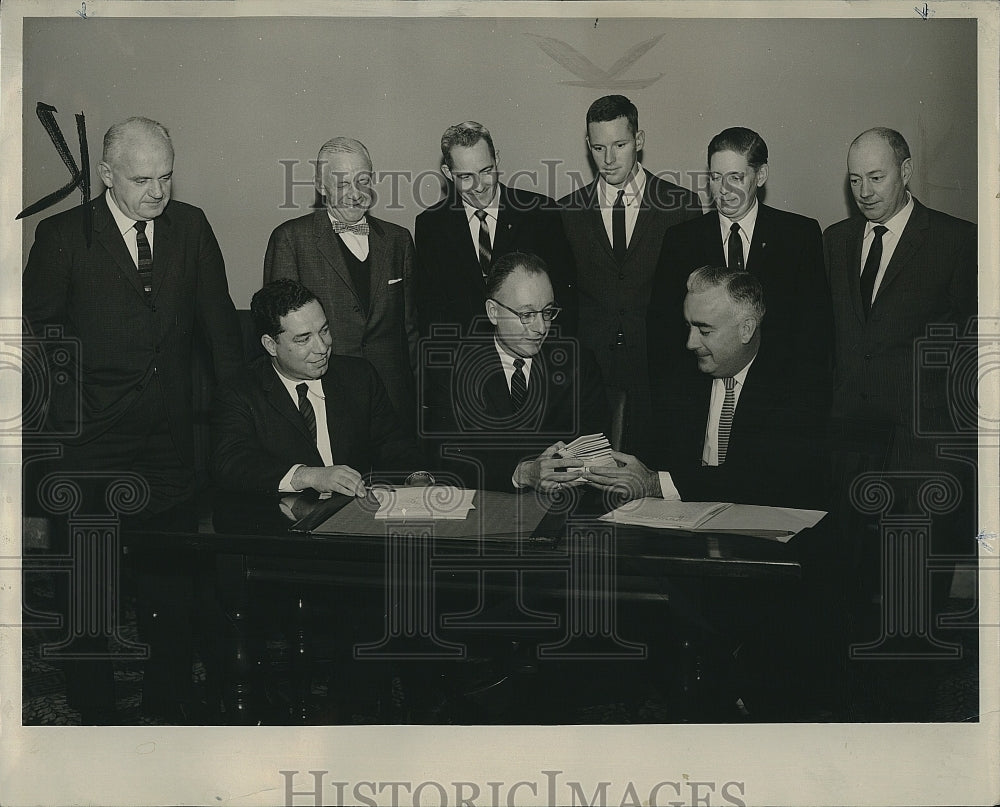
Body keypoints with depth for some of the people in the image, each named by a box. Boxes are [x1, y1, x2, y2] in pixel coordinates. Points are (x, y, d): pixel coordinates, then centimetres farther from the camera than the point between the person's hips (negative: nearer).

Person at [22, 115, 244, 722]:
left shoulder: (191, 226, 4)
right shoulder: (63, 235, -5)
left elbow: (218, 319, 9)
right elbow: (37, 329, 1)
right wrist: (60, 407, -5)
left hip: (171, 438, 2)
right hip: (91, 440, -2)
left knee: (172, 581, 9)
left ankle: (169, 700, 25)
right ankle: (94, 708, 26)